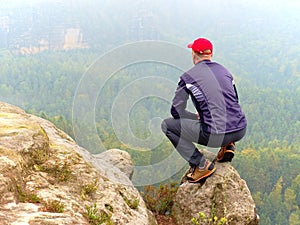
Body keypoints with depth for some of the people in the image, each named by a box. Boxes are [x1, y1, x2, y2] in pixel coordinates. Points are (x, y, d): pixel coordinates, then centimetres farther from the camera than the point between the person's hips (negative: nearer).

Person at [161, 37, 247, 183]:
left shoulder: (188, 77, -1)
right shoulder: (225, 71, 14)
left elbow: (176, 111, 3)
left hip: (216, 136, -6)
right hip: (240, 131, 6)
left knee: (167, 125, 10)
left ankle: (201, 165, 2)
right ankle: (228, 145, 16)